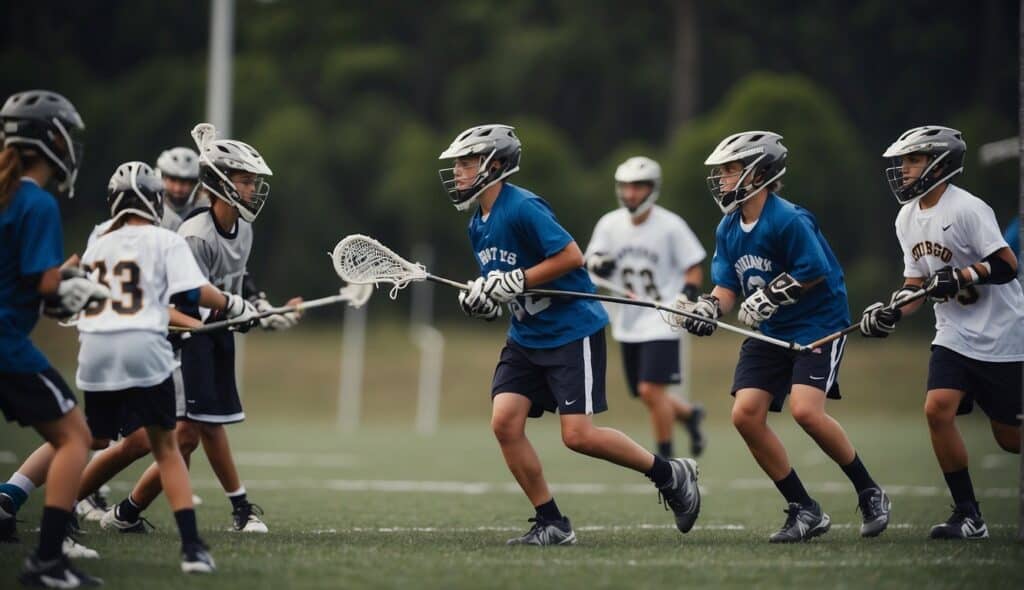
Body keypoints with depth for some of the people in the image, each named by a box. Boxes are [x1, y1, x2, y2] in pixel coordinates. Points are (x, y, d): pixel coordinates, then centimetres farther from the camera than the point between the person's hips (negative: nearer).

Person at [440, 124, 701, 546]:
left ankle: (671, 475, 8)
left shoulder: (522, 208, -17)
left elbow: (571, 256, -22)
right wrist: (481, 298, -1)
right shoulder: (478, 225, 10)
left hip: (572, 331, -8)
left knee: (578, 435, -12)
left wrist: (514, 282, -22)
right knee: (504, 421, -7)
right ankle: (551, 523, 2)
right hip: (525, 336, 8)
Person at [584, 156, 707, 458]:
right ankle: (689, 414, 40)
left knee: (651, 390, -16)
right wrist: (598, 266, -20)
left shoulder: (670, 226, -9)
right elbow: (591, 264, 3)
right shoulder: (610, 224, 2)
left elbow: (694, 268, -3)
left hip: (661, 322, -5)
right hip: (628, 324, 5)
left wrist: (688, 293, -21)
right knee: (646, 396, 10)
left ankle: (666, 455, 1)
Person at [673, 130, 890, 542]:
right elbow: (728, 287, 8)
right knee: (745, 414, -7)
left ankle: (869, 494, -4)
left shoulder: (789, 221, -19)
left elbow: (815, 273, -19)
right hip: (770, 334, 8)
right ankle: (804, 511, 4)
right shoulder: (728, 229, 6)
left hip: (818, 323, -8)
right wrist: (708, 307, -11)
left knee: (805, 409, -25)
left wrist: (771, 296, -22)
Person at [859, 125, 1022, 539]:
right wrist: (892, 311, -1)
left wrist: (958, 277, -28)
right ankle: (968, 516, -6)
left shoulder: (967, 209, -17)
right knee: (938, 409, -13)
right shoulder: (908, 218, 8)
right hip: (954, 335, 7)